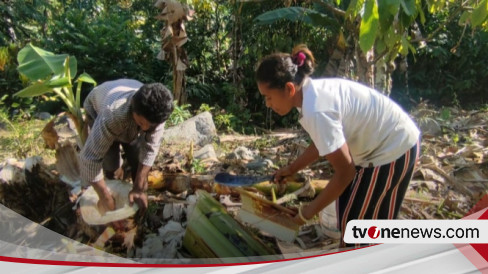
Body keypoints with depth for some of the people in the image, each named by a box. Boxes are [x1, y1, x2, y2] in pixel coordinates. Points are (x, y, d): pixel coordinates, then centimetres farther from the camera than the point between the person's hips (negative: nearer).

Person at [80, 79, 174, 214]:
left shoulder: (156, 112, -36)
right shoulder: (112, 114, -48)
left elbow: (150, 149, -26)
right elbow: (89, 158, -43)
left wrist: (139, 189, -25)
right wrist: (105, 198, -35)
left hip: (130, 121, 3)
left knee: (138, 161, -5)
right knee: (112, 165, -15)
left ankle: (142, 212, 16)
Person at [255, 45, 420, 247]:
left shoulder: (316, 111, -32)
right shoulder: (313, 92, -4)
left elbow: (345, 171, -24)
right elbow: (321, 143, 10)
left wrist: (309, 211, -14)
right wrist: (291, 169, 10)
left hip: (394, 149, -9)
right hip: (385, 141, 9)